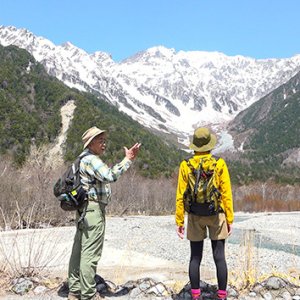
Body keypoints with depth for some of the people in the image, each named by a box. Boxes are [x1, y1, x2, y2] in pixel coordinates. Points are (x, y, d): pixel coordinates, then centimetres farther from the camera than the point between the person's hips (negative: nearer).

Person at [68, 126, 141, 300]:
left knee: (79, 251, 13)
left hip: (84, 209, 11)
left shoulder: (84, 159, 19)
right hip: (93, 209, -11)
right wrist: (128, 160, -25)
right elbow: (110, 176, -29)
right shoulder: (91, 159, -14)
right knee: (90, 254, -5)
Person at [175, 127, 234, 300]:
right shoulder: (219, 164, -8)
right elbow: (226, 194, -7)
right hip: (216, 215, -1)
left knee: (195, 257, 10)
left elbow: (181, 196, -4)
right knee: (219, 257, 7)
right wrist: (230, 219, 0)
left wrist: (179, 221, 2)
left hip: (195, 216, 1)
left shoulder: (186, 166, -5)